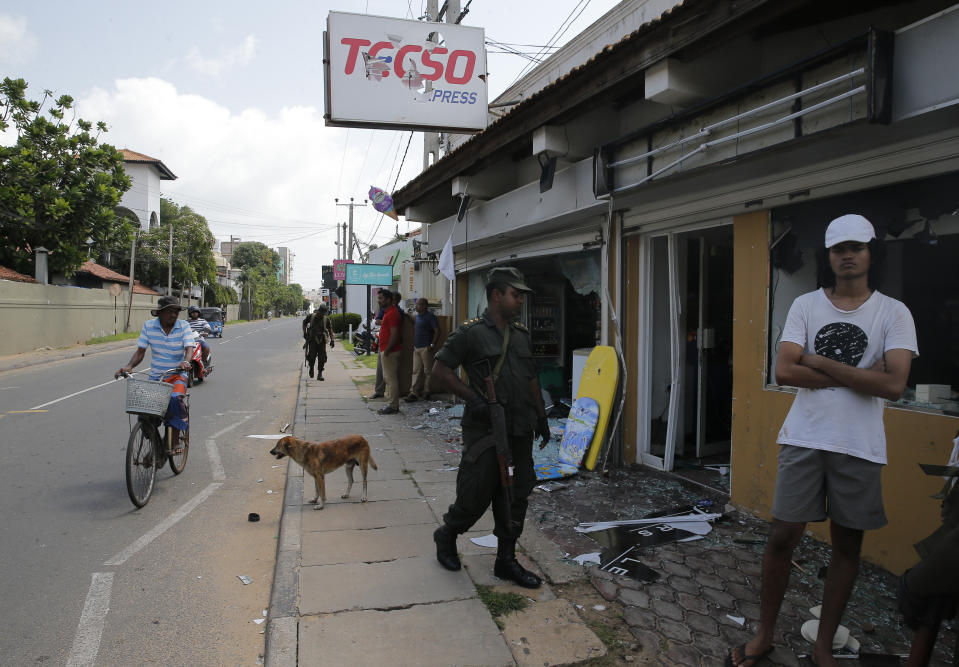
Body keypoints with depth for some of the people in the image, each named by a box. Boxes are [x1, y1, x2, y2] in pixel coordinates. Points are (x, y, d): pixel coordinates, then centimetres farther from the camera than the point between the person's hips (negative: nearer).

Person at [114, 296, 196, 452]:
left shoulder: (184, 326, -4)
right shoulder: (149, 326, 1)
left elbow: (189, 348, -18)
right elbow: (140, 351, 3)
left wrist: (186, 361, -40)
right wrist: (129, 366, -16)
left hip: (177, 376, -3)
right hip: (155, 376, 3)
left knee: (175, 399, -30)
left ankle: (175, 442, -13)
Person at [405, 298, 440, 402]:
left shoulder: (430, 316, -8)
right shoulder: (417, 316, 16)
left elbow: (437, 331, -12)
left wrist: (432, 344, -16)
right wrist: (413, 344, 17)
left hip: (426, 348, -8)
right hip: (416, 348, 8)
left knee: (427, 371, 1)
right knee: (416, 371, 3)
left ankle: (426, 392, 11)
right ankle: (414, 393, 2)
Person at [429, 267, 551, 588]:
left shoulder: (521, 334, 12)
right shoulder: (471, 332, -9)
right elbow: (440, 372, -9)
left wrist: (541, 417, 18)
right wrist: (472, 397, -17)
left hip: (519, 431, 7)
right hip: (485, 429, -6)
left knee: (516, 495, 10)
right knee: (476, 494, 0)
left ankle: (506, 561, 24)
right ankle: (446, 536, 30)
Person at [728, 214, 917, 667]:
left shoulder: (893, 313, -2)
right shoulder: (805, 306, 1)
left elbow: (894, 385, -15)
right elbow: (784, 371, -10)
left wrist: (821, 363, -12)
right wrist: (858, 375, -12)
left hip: (860, 447, 0)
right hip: (804, 440, 0)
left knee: (847, 544, 10)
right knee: (782, 535, 2)